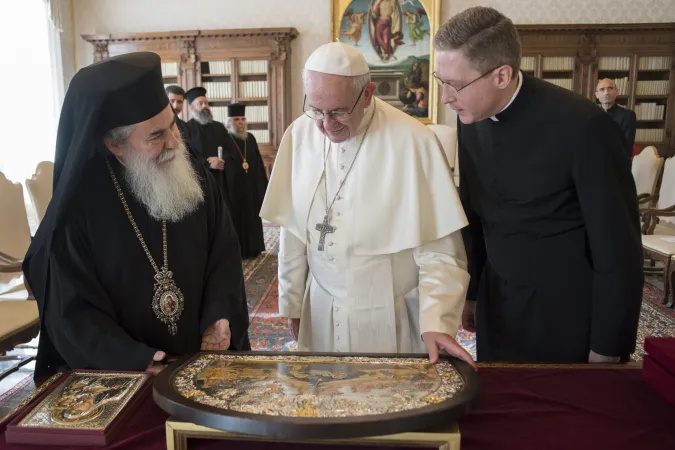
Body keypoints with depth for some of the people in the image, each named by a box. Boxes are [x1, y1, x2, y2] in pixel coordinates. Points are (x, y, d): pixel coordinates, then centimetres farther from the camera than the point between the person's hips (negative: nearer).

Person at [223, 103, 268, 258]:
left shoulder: (250, 139, 7)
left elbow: (259, 163, 11)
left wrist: (262, 184, 9)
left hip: (252, 187, 5)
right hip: (233, 187, -5)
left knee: (252, 217, 12)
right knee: (236, 218, 2)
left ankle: (252, 248, 23)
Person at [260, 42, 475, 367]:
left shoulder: (413, 141, -17)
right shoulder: (299, 135, -5)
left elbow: (439, 248, -14)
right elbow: (293, 231, 2)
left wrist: (436, 322, -22)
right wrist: (292, 303, 8)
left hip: (391, 315, -3)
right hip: (322, 314, 3)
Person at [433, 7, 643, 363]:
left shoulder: (582, 125, -21)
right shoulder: (471, 120, -5)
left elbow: (618, 249, -14)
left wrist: (608, 349, -8)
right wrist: (470, 292, 11)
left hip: (567, 319, -4)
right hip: (496, 310, 5)